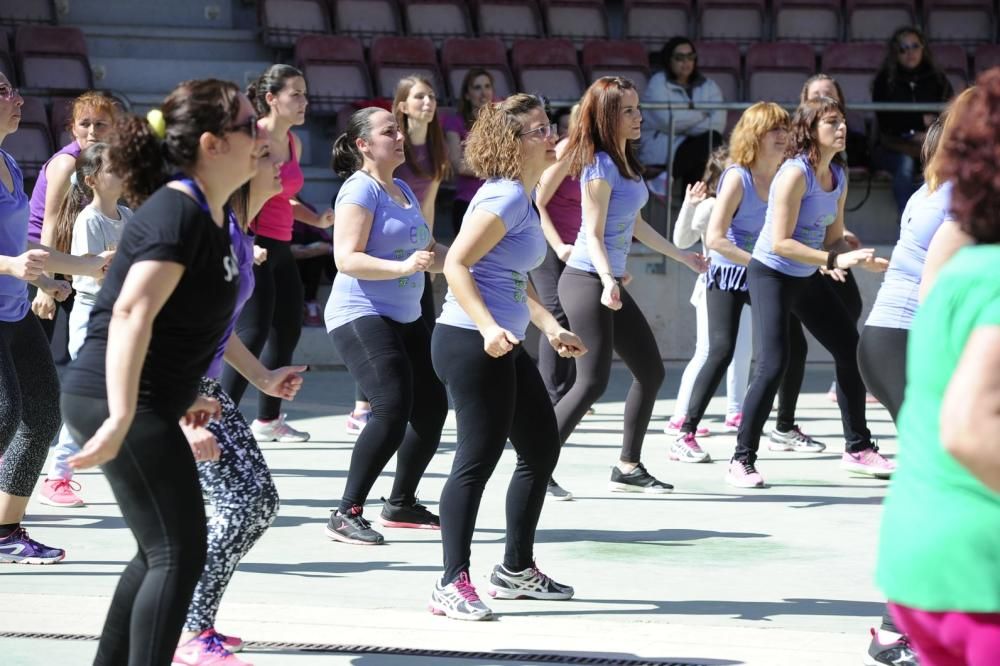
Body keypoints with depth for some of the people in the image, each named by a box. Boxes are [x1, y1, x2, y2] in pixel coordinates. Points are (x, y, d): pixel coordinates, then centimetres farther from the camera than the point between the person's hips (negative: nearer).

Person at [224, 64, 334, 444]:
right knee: (253, 334, -14)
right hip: (253, 248, -9)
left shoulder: (293, 142, 13)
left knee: (287, 331, 13)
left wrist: (317, 220, 11)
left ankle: (268, 420, 24)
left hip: (281, 249, 9)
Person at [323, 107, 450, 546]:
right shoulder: (360, 190, -11)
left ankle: (401, 505, 27)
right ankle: (347, 514, -14)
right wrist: (401, 267, -32)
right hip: (362, 316, -9)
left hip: (405, 319, 9)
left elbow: (428, 252, 25)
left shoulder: (403, 191, 15)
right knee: (392, 410, -21)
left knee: (432, 407, 11)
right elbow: (347, 258, -21)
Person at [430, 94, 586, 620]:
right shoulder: (506, 197, -15)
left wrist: (550, 327, 18)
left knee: (543, 448, 17)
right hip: (470, 344, -11)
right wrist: (488, 327, -31)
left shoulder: (522, 197, 15)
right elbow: (455, 264, -22)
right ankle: (452, 585, -6)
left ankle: (516, 569, 28)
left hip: (504, 346, 11)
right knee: (478, 459, -9)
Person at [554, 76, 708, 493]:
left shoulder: (627, 162, 12)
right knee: (594, 381, -14)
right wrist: (607, 282, -32)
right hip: (586, 282, -10)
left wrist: (681, 256, 27)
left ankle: (628, 467, 19)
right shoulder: (601, 166, -15)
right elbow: (594, 235, -18)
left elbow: (635, 225, 22)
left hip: (610, 283, 10)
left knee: (651, 371, 12)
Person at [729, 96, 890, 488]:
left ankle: (858, 448, 26)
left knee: (852, 352, 11)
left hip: (808, 279, 9)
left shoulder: (839, 177, 3)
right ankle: (742, 461, -10)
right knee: (773, 365, -19)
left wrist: (867, 261, -4)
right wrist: (835, 260, -29)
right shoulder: (795, 173, -21)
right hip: (771, 276, -9)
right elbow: (780, 243, -26)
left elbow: (833, 239, 11)